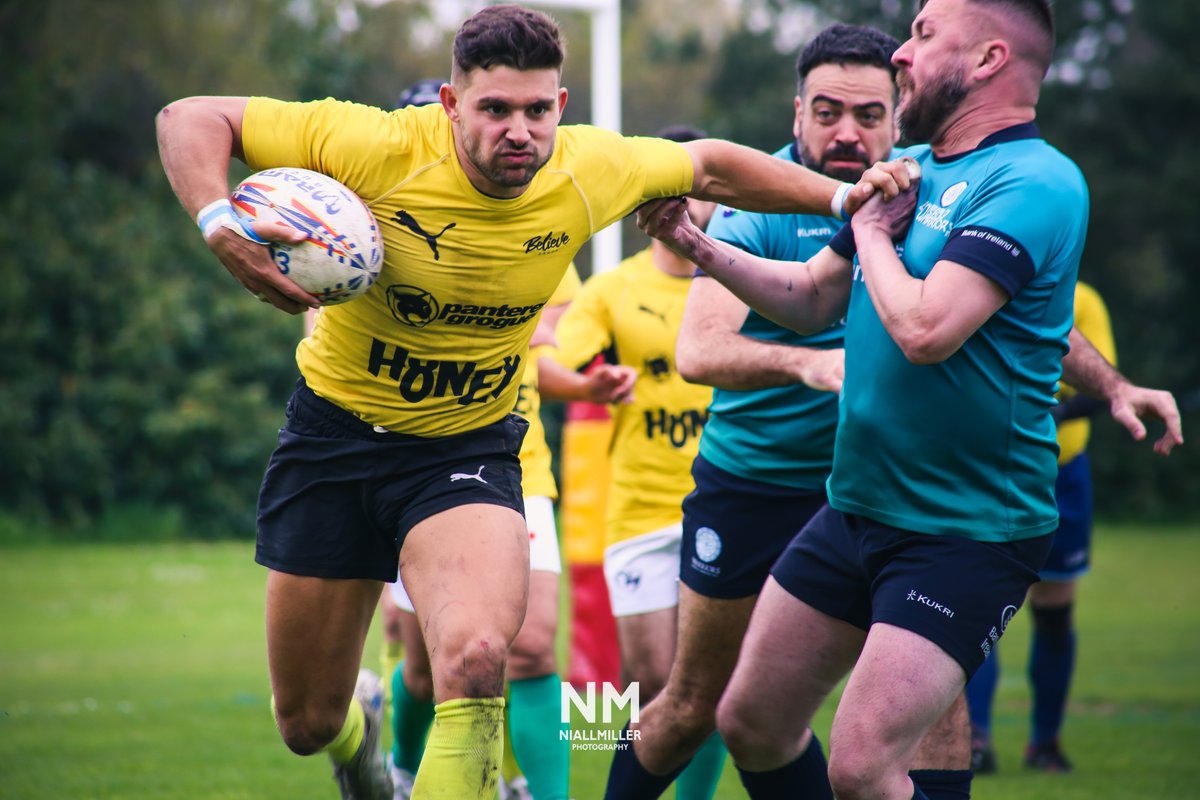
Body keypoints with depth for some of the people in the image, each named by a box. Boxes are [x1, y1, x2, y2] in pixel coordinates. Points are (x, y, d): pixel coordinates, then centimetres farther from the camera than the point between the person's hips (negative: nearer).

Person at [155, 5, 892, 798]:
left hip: (471, 447, 1)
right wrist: (221, 226, -36)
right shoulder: (376, 149, -24)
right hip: (338, 428, -1)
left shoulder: (593, 171, -14)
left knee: (476, 665, -30)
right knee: (308, 723, 11)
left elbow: (707, 166, 7)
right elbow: (192, 118, -18)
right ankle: (360, 733, 49)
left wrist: (843, 196, 2)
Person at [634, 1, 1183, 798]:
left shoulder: (1036, 184, -19)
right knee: (751, 725, 13)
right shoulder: (908, 171, 9)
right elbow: (812, 298, 21)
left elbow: (925, 330, -30)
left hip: (970, 538, -9)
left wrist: (872, 231, -11)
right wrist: (697, 244, 9)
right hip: (853, 513, 9)